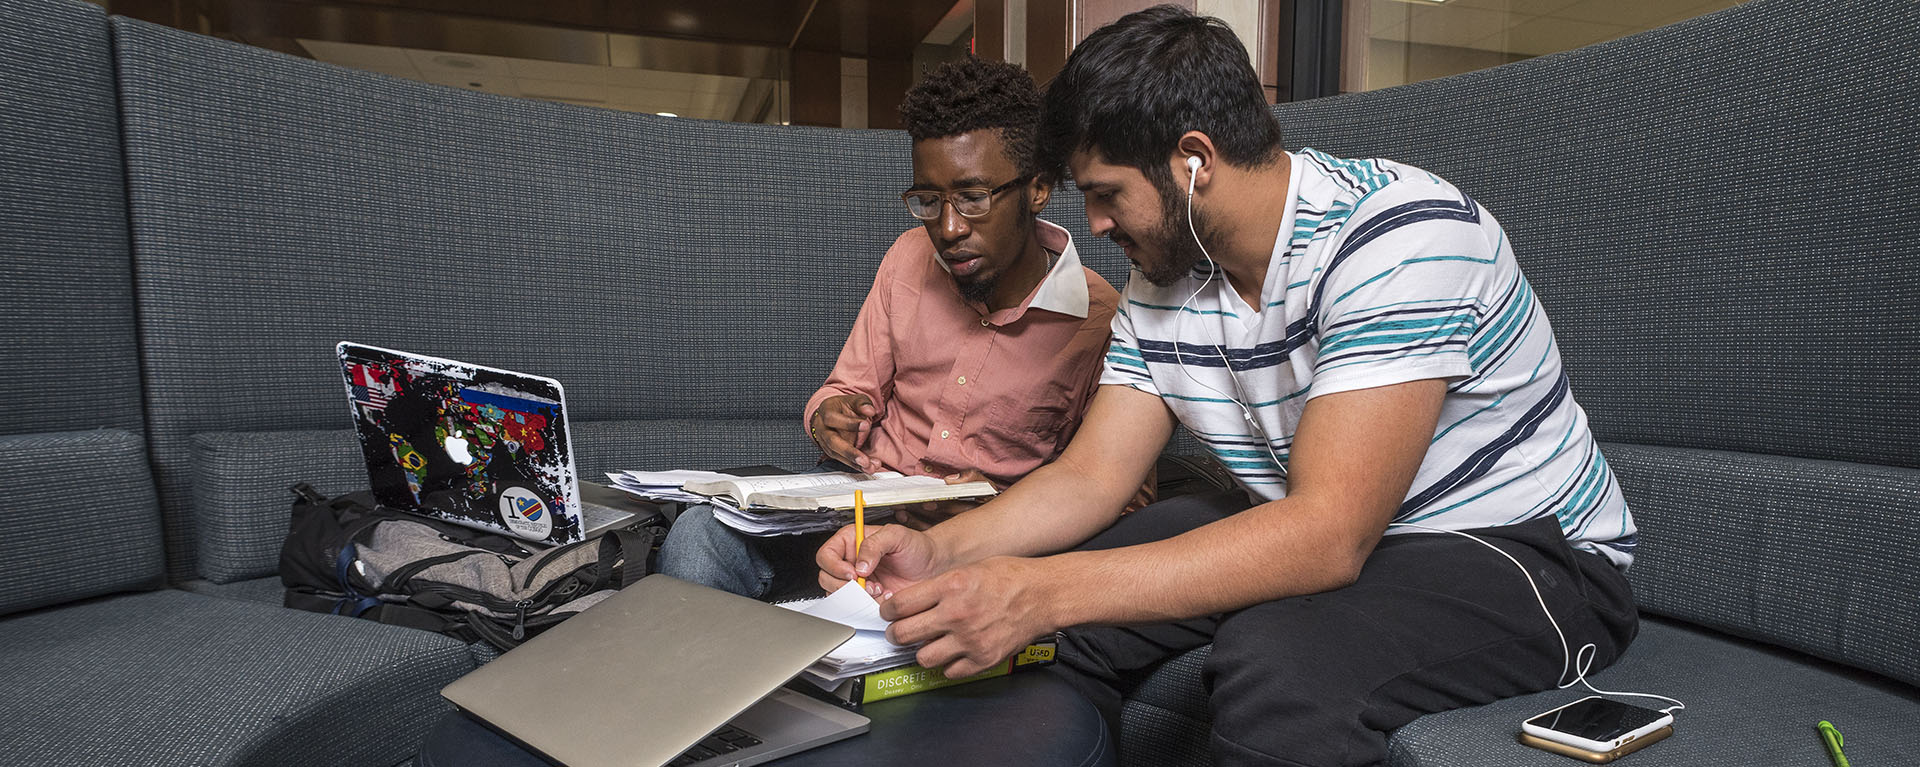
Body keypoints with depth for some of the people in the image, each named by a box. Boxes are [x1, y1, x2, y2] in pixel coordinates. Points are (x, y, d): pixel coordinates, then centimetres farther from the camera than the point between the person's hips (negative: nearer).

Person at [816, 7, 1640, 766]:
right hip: (1313, 531, 7)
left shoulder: (1399, 233, -26)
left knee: (1277, 659, -35)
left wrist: (1041, 592, -39)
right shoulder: (1162, 281, -2)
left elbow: (1329, 537, -34)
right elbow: (1091, 475, -1)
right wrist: (939, 550, -19)